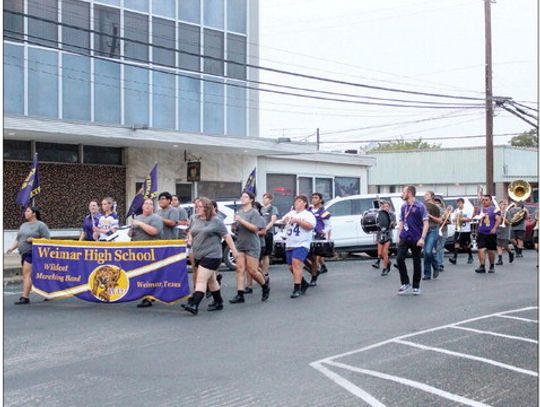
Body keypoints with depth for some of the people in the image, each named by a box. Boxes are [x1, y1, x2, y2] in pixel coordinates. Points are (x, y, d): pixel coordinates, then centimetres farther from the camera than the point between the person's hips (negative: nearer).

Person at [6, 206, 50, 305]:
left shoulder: (41, 225, -3)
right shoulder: (23, 225, 20)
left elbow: (47, 239, -8)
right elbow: (18, 239, 21)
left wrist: (34, 239, -19)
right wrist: (12, 248, 5)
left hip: (33, 253, -8)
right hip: (24, 253, 8)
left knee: (26, 274, -15)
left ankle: (25, 297, -16)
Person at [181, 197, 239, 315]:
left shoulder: (216, 221, -8)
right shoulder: (195, 220, 10)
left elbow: (227, 236, -5)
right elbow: (191, 232, 26)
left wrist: (234, 250, -4)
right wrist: (190, 239, 4)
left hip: (211, 255, -7)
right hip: (198, 256, 7)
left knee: (201, 280, -15)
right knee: (211, 280, 17)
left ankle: (194, 305, -21)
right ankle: (218, 303, 29)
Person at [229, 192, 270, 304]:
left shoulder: (254, 212, -7)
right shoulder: (239, 212, 14)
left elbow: (255, 228, -18)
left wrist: (241, 220, -19)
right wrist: (235, 225, 1)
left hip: (252, 245, -6)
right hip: (240, 245, 6)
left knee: (252, 271, -3)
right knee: (239, 269, -3)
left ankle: (265, 286, 22)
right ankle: (240, 295, -3)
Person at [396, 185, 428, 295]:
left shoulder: (420, 206, -7)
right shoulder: (403, 207, 10)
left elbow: (426, 223, -10)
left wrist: (422, 238, -19)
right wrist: (399, 237, 13)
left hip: (416, 239, -5)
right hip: (404, 238, 5)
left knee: (416, 262, 3)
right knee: (399, 258, -7)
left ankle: (416, 286, 15)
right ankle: (405, 284, 5)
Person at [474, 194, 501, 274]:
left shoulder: (495, 209, -2)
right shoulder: (480, 210, 12)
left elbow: (498, 220, -11)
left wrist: (494, 228, -22)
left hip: (491, 233, -3)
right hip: (481, 233, 3)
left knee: (491, 251, 7)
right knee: (481, 249, -11)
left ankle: (492, 266, 23)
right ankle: (482, 266, -12)